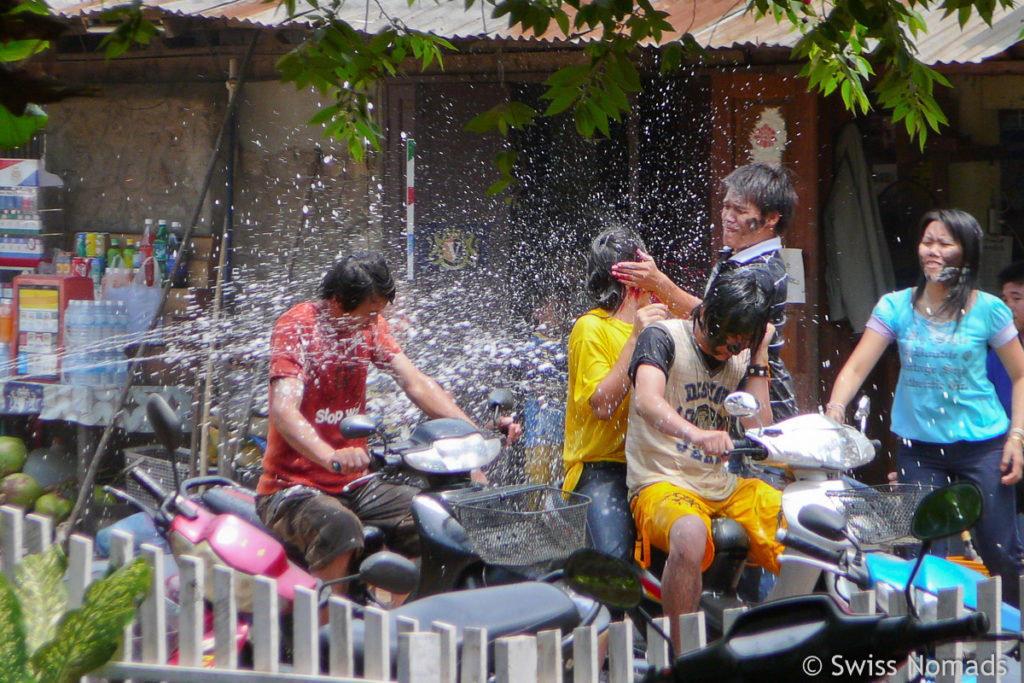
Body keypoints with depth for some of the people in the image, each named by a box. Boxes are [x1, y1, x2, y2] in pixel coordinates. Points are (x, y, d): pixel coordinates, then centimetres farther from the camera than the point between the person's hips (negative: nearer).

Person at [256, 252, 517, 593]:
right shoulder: (297, 326, -14)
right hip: (293, 486, -7)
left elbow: (415, 382, 1)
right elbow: (284, 410, -28)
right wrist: (331, 457, -48)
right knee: (340, 528, -37)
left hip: (353, 485, 7)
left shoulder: (370, 325, 8)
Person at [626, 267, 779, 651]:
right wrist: (695, 434, -47)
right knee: (691, 534, -40)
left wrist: (758, 359, 0)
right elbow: (648, 402, -28)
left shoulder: (741, 357, 13)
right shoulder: (664, 338, -7)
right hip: (663, 485, -7)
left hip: (725, 488, 7)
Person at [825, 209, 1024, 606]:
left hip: (981, 445, -1)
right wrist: (835, 407, -23)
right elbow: (856, 367, -5)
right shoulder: (896, 306, 2)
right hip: (918, 448, 2)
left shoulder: (988, 310, 0)